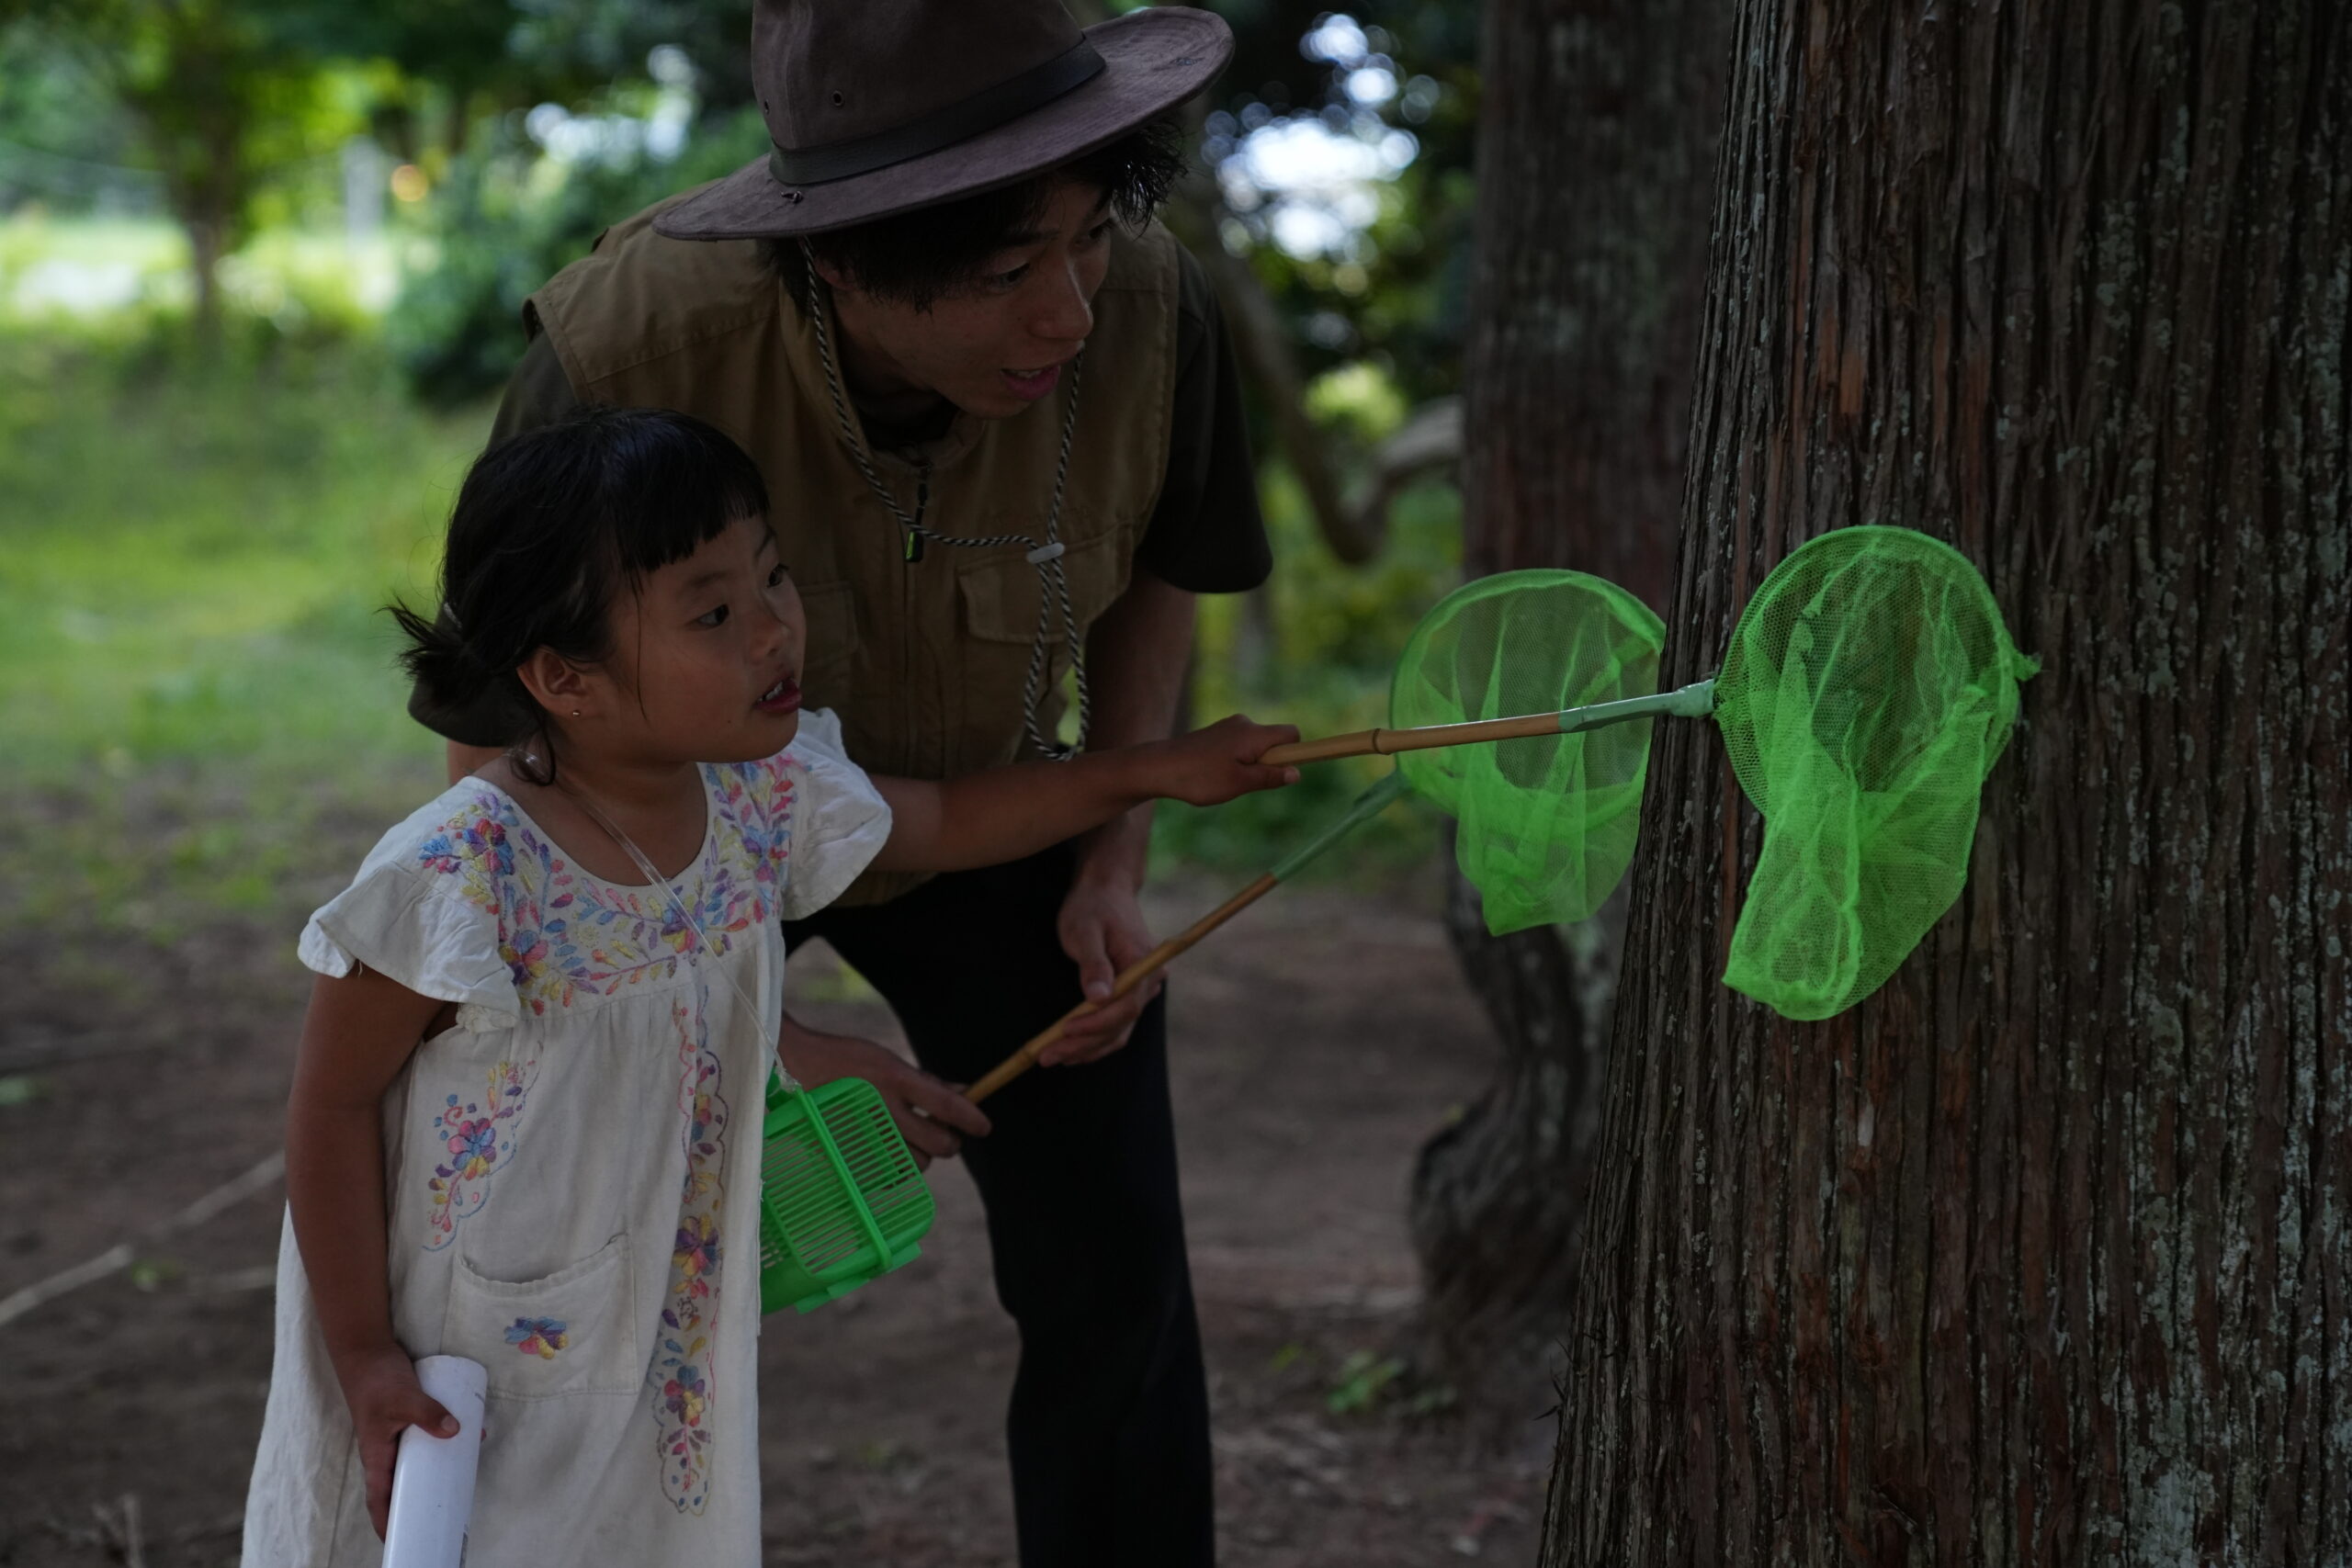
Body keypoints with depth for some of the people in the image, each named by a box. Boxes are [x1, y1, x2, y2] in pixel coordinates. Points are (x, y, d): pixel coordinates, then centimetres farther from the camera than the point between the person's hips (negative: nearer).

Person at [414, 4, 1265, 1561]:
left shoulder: (1150, 304, -30)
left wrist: (1115, 870, -15)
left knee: (1114, 1279, -3)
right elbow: (499, 762, -25)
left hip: (975, 798, 2)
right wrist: (760, 1041, -26)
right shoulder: (630, 348, -38)